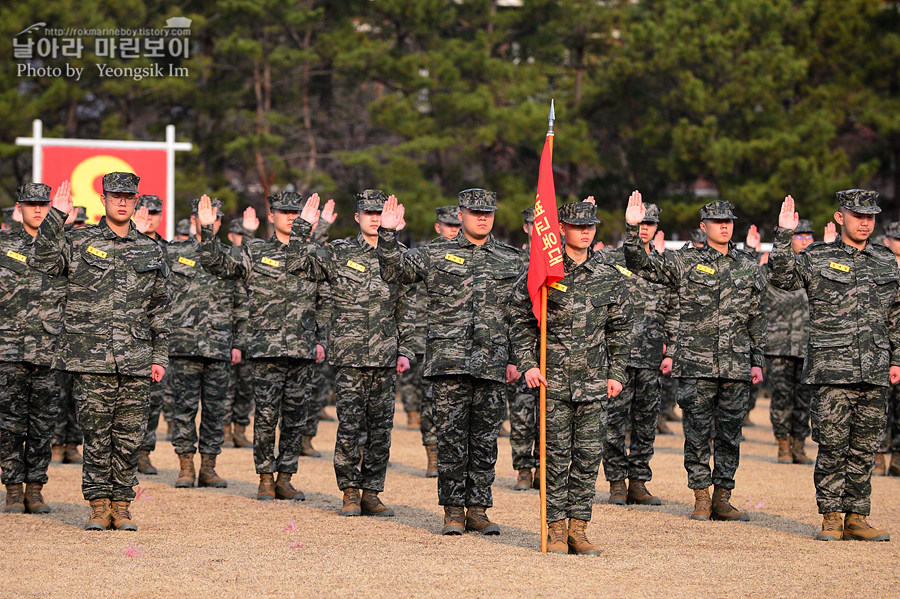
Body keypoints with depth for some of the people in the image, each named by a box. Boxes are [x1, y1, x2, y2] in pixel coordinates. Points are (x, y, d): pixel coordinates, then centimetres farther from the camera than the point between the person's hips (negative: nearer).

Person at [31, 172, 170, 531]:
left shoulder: (150, 251, 13)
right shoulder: (80, 243, 6)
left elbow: (159, 310, 16)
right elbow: (45, 261, -11)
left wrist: (160, 356, 11)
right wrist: (56, 216, -17)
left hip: (136, 364, 2)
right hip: (90, 358, -2)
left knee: (129, 438, 3)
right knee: (96, 436, 0)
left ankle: (122, 507, 10)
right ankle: (99, 507, 7)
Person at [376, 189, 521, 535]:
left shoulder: (511, 260, 11)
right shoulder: (436, 255, 7)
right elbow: (396, 272, 6)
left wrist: (515, 359, 7)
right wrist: (388, 235, -8)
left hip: (492, 363, 2)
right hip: (449, 362, -1)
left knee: (485, 438, 4)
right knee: (451, 438, -1)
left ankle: (478, 510, 12)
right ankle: (453, 511, 6)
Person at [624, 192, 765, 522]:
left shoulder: (748, 266, 12)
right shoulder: (685, 262, 3)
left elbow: (757, 318, 16)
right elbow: (639, 265, -1)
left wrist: (757, 361, 12)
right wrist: (633, 229, -15)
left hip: (736, 367, 3)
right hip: (696, 365, -3)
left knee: (730, 434, 5)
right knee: (697, 433, 0)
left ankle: (722, 498, 12)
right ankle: (701, 498, 8)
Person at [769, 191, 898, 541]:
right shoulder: (818, 259, 2)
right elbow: (782, 277, -12)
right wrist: (784, 236, -21)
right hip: (832, 368, -4)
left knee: (865, 447, 5)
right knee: (832, 445, -4)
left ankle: (857, 517, 12)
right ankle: (831, 518, 4)